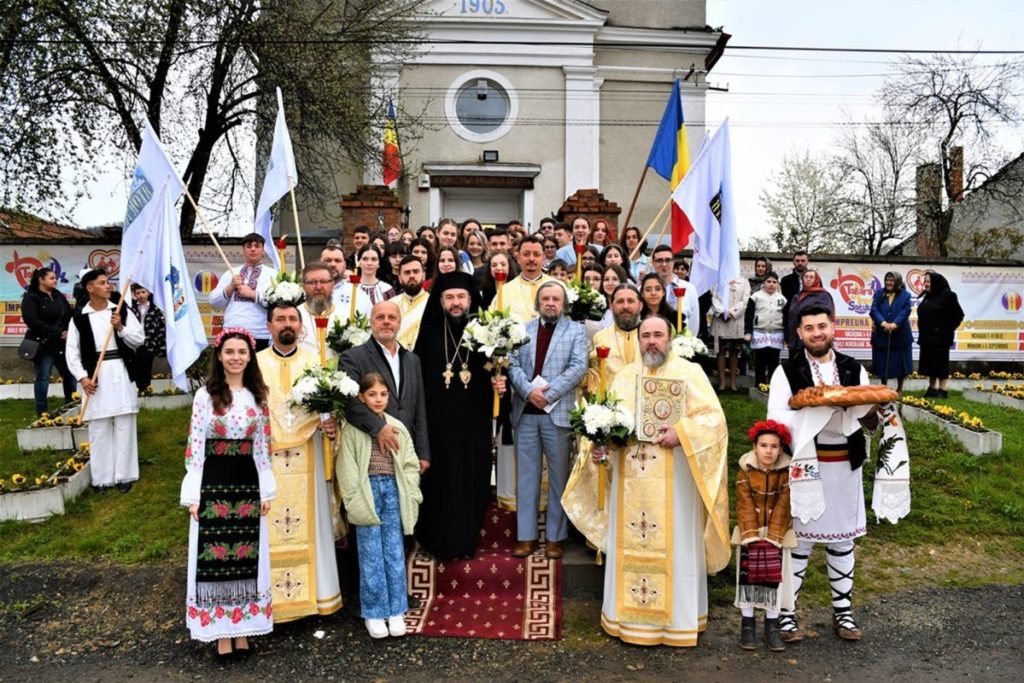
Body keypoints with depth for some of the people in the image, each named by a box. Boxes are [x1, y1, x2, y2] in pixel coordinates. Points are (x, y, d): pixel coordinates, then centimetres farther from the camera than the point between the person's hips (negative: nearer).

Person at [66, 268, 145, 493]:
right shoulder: (79, 318, 2)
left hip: (121, 374, 1)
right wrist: (82, 377, -8)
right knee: (99, 430, 6)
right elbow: (72, 351, 2)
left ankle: (124, 475, 14)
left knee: (124, 427, 5)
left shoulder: (121, 311, 4)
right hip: (95, 377, 0)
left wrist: (121, 328, -12)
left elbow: (140, 339, 3)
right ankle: (101, 477, 16)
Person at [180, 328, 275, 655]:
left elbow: (262, 447, 9)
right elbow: (195, 445, -4)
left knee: (246, 556, 8)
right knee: (215, 555, 2)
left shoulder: (257, 396, 7)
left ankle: (243, 627, 21)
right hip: (214, 483, -3)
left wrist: (267, 490, 6)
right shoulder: (205, 395, -3)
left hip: (248, 483, 3)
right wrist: (192, 495, -8)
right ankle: (222, 631, 14)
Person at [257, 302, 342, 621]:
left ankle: (314, 591, 17)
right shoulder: (256, 363, 6)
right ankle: (270, 595, 13)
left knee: (310, 522, 6)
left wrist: (327, 422, -19)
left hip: (307, 455, 1)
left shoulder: (314, 361, 7)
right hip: (267, 456, 0)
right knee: (269, 526, 3)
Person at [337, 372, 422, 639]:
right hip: (368, 489, -3)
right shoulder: (353, 429, -2)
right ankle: (374, 612, 13)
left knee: (395, 551, 6)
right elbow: (347, 467, -4)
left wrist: (410, 496, 1)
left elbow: (410, 464, 8)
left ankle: (396, 610, 17)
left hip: (393, 489, 3)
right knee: (371, 554, 2)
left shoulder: (398, 427, 8)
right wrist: (355, 501, -9)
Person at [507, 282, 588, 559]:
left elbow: (578, 367, -6)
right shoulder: (523, 330, 13)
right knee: (526, 476, 6)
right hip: (525, 412, 2)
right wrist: (529, 390, -12)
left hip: (558, 412, -2)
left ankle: (555, 538, 14)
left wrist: (548, 393, -13)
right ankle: (526, 536, 14)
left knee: (559, 477, 4)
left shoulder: (576, 331, 6)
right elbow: (513, 364, 4)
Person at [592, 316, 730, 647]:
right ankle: (629, 614, 22)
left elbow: (714, 418, -6)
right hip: (631, 478, 4)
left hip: (673, 480, -3)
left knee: (674, 546, 4)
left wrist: (681, 433, -20)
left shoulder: (690, 372, 1)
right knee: (629, 545, 9)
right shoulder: (625, 376, 13)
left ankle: (677, 619, 17)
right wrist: (601, 443, -9)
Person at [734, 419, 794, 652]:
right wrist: (752, 535, -17)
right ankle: (747, 624, 12)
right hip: (750, 530, 0)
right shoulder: (746, 470, -7)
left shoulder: (786, 472, -8)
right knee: (747, 573, 0)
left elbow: (783, 506, -10)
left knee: (774, 576, 1)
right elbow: (745, 504, -9)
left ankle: (772, 626, 13)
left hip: (777, 532, 0)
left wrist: (772, 537, -16)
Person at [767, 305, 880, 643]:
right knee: (798, 539, 2)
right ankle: (785, 611, 14)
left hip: (844, 466, 4)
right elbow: (777, 422, -12)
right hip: (803, 466, -3)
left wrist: (872, 409, -14)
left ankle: (842, 609, 29)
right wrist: (815, 404, -23)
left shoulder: (854, 370, 7)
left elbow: (871, 422, 8)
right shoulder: (787, 371, -3)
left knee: (842, 539, 14)